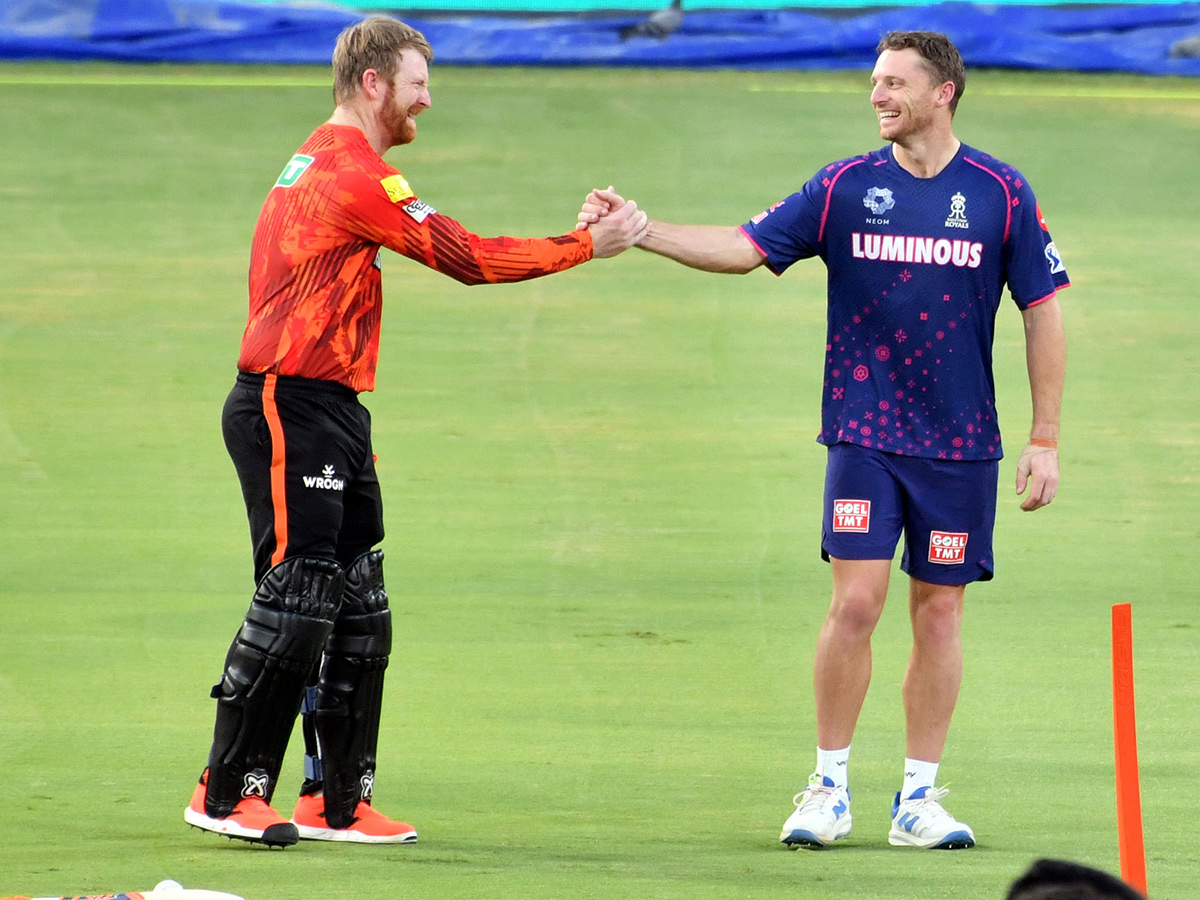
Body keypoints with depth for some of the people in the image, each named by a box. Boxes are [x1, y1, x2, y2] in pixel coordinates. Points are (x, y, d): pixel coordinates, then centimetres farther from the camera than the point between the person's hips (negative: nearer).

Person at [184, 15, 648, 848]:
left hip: (329, 411, 10)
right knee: (296, 597, -9)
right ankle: (229, 792, -4)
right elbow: (468, 258, -16)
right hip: (292, 411, -10)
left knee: (358, 607, 9)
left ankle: (338, 800, 11)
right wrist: (588, 246, -10)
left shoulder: (319, 163, 18)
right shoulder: (355, 172, -15)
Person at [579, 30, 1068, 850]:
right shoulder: (845, 188, 2)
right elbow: (744, 249, 1)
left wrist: (1046, 440, 0)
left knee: (939, 612, 4)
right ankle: (830, 788, 4)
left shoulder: (1001, 194, -1)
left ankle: (919, 798, 12)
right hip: (863, 435, 0)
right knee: (856, 602, -8)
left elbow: (1043, 313, 3)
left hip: (962, 443, 0)